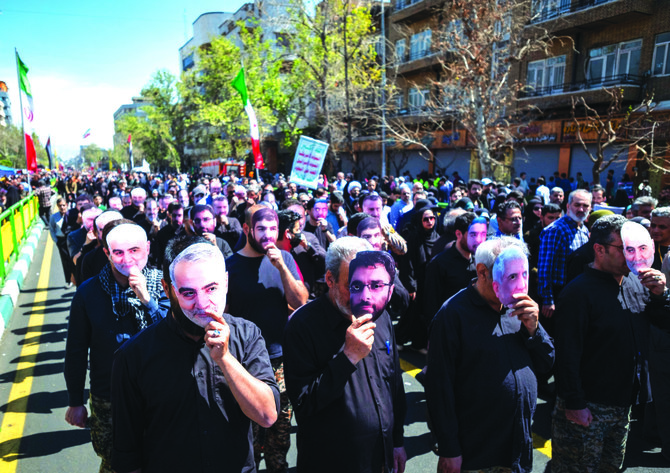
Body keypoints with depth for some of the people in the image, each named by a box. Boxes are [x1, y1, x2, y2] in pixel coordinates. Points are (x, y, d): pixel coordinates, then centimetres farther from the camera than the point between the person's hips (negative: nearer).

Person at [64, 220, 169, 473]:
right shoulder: (89, 292, -9)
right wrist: (75, 402, 5)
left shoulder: (161, 284, -11)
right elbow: (76, 351, 0)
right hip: (107, 400, 0)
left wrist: (146, 299, -26)